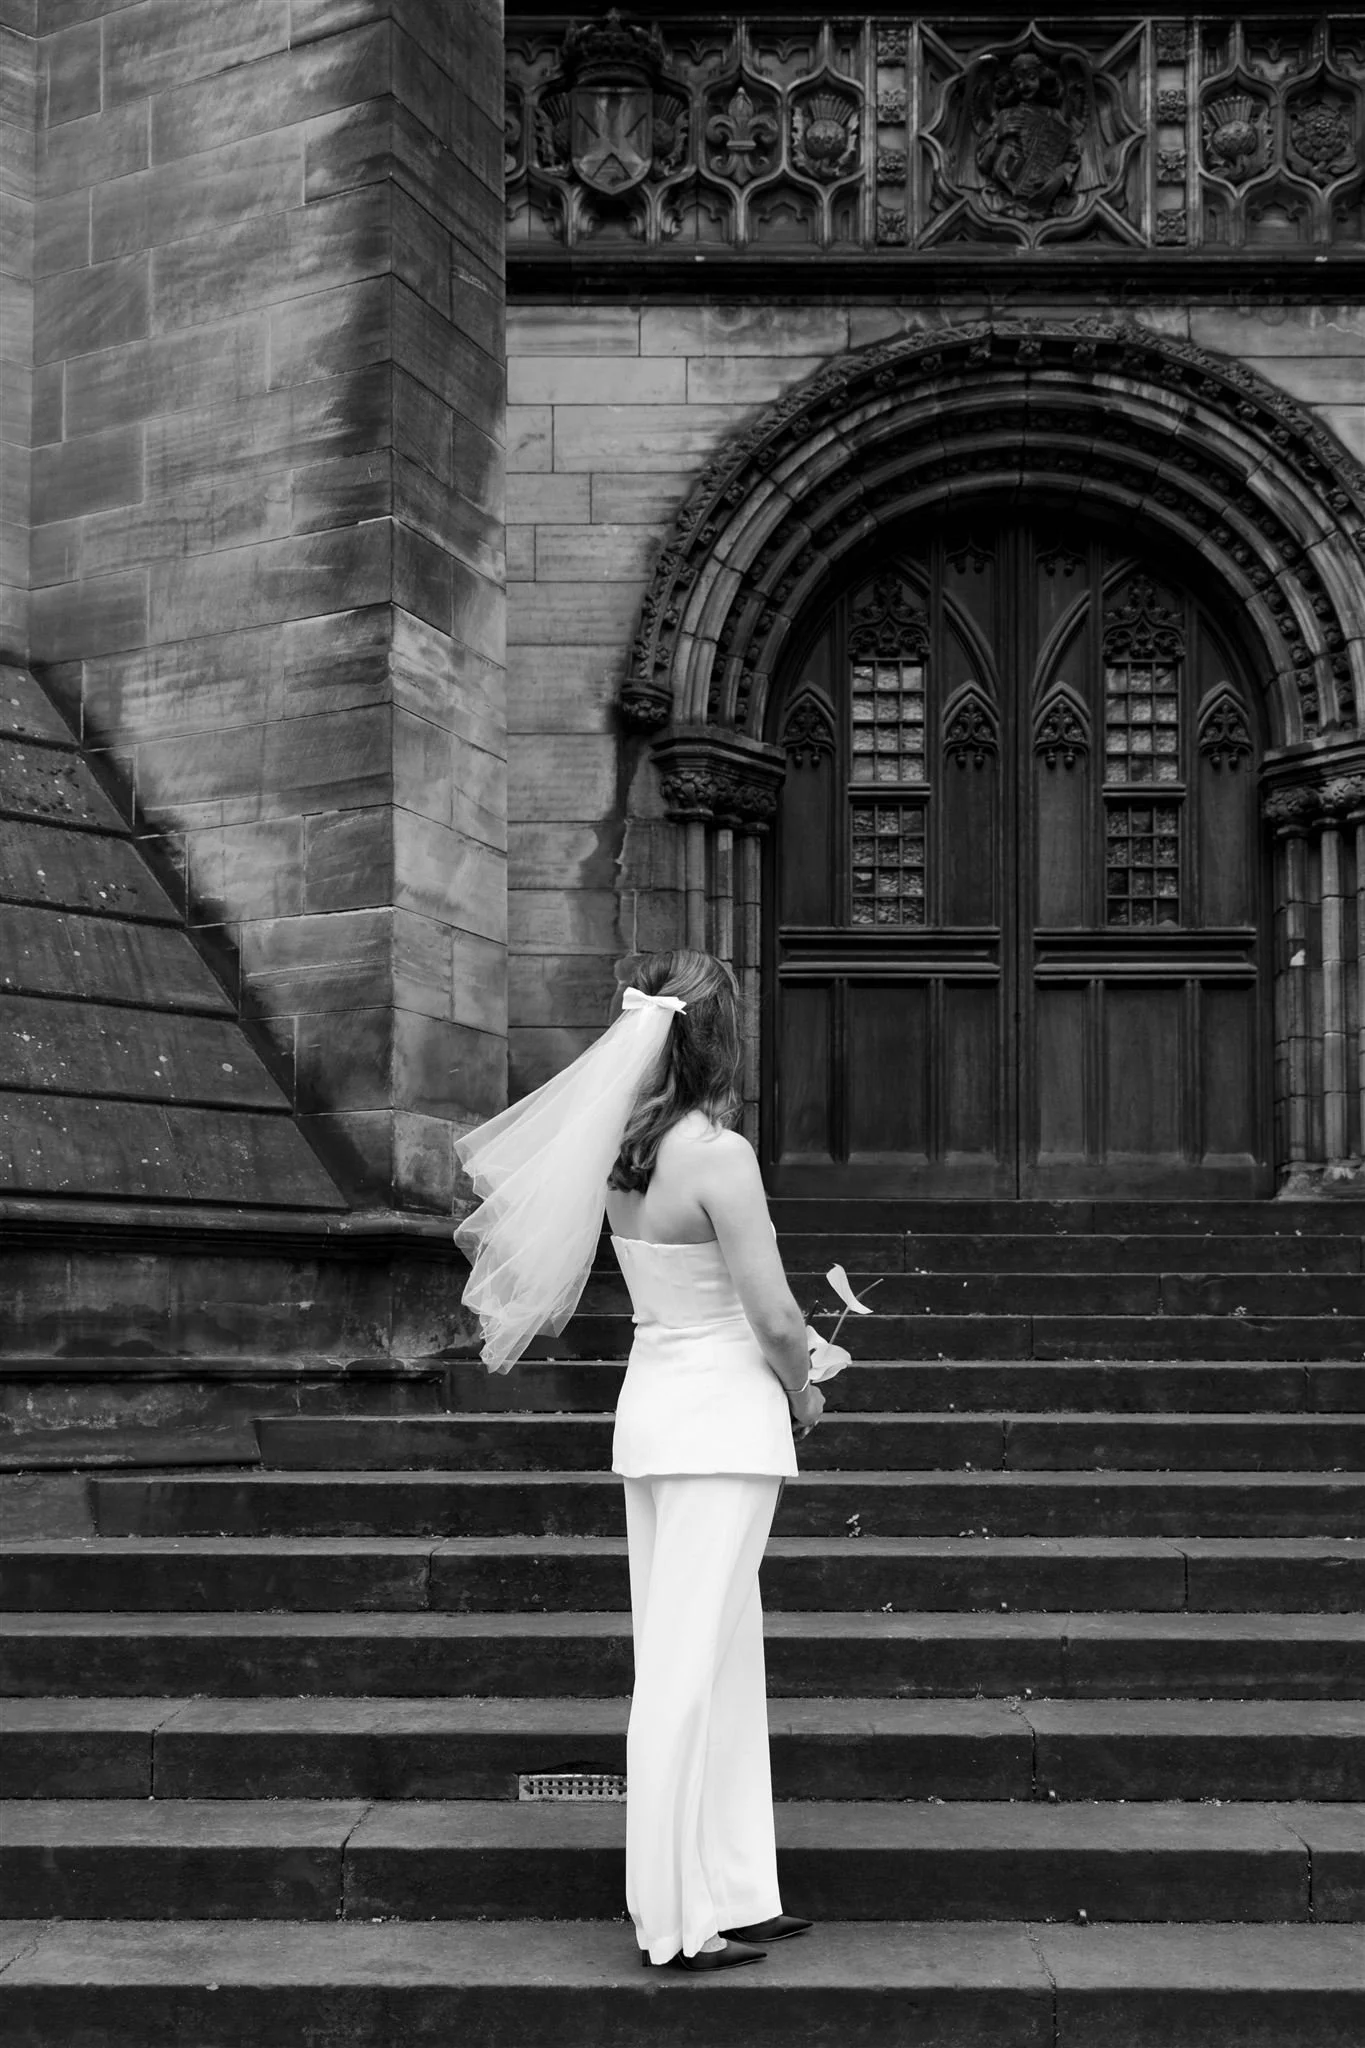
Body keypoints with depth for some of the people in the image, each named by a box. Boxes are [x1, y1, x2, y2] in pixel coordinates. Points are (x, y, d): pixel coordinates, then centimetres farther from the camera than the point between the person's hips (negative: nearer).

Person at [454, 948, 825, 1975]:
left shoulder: (620, 1151, 2)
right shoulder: (719, 1155, -19)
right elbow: (773, 1317, -16)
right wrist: (804, 1398, 3)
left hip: (651, 1406, 8)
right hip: (723, 1411, -8)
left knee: (718, 1659, 15)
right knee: (689, 1667, -2)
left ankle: (732, 1896, 24)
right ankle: (680, 1919, 7)